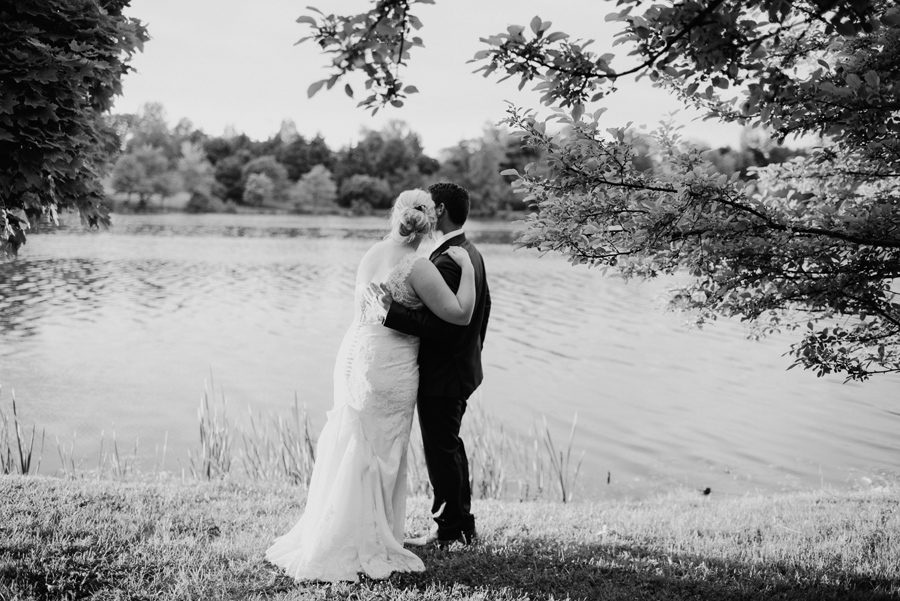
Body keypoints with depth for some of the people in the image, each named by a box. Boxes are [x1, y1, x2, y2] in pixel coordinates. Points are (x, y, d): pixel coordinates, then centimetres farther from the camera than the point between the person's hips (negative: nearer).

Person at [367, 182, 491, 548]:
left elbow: (438, 326, -29)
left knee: (441, 452, 3)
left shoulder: (446, 261, -24)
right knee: (450, 446, 20)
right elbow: (483, 306, 17)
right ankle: (463, 524, 32)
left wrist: (391, 311, -31)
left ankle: (449, 531, 16)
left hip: (442, 376, -10)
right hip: (463, 368, 10)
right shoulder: (471, 253, 8)